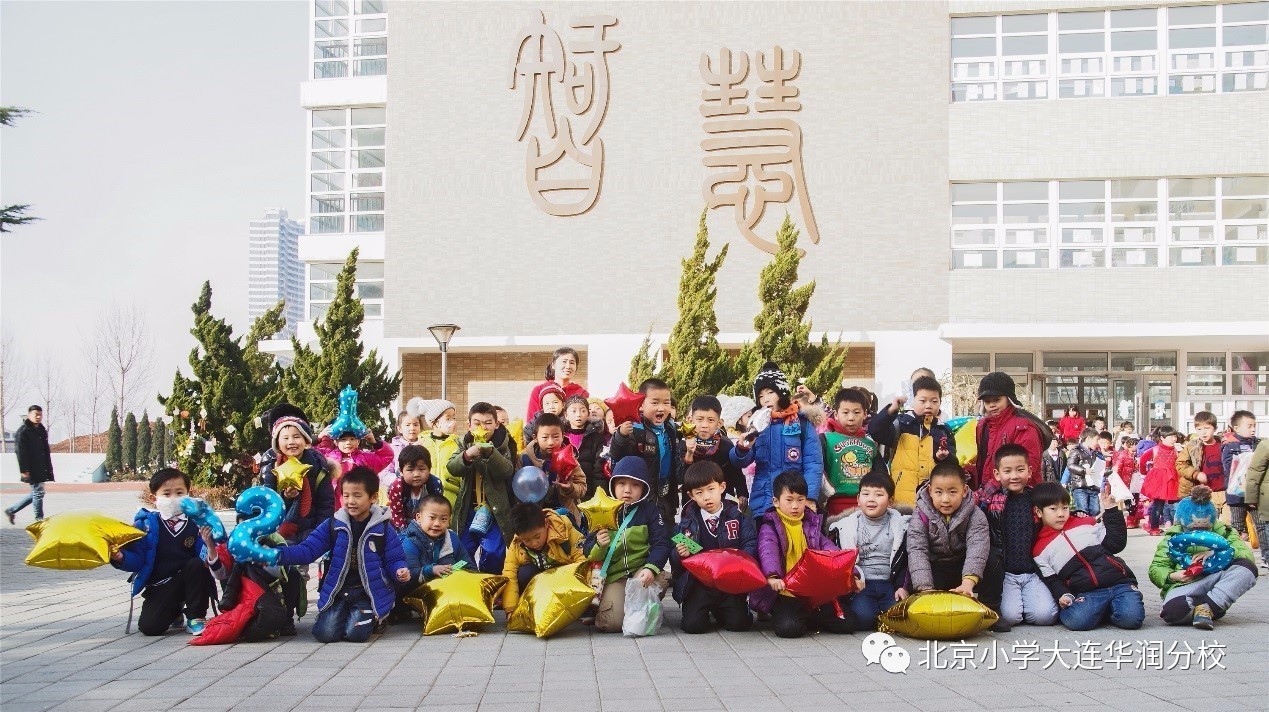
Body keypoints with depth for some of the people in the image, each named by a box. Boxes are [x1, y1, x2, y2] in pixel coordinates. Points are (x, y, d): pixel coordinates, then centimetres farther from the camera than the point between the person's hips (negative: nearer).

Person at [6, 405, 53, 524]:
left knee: (37, 493, 14)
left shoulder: (42, 430, 16)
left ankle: (11, 510, 24)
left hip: (42, 469, 9)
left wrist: (49, 468, 18)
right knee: (38, 493, -5)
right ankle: (39, 519, 5)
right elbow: (21, 452, -15)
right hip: (32, 469, -9)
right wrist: (24, 470, -20)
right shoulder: (23, 431, -10)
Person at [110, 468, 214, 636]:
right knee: (149, 627, -17)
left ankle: (196, 617, -11)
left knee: (196, 564, -31)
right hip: (160, 585, 0)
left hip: (189, 581, 0)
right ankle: (174, 610, 22)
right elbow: (137, 559, -5)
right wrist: (120, 557, -25)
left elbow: (204, 556, -5)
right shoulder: (145, 523, -3)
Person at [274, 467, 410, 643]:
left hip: (368, 593, -2)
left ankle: (374, 618, 13)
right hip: (338, 592, 2)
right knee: (324, 633, -17)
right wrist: (277, 554, -19)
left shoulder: (383, 528, -2)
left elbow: (394, 559, 3)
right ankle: (345, 613, 17)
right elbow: (307, 550, -3)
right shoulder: (333, 525, 2)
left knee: (356, 633, -23)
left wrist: (400, 570, -21)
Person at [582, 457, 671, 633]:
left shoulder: (650, 511, 2)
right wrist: (599, 546, -21)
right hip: (613, 576, 0)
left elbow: (661, 544, -7)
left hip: (640, 570, 1)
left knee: (660, 578, -34)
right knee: (611, 623, -23)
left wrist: (651, 568, -26)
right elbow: (588, 551, 4)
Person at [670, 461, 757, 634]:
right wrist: (680, 554, -17)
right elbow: (674, 558, 6)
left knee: (740, 623, -15)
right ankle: (705, 608, 19)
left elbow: (751, 545, -7)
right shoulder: (688, 520, 5)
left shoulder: (737, 514, 1)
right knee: (693, 624, -17)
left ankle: (718, 610, 20)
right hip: (698, 583, 0)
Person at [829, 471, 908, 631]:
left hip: (890, 584, 1)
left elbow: (907, 560, 7)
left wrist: (902, 586, -5)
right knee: (863, 617, -29)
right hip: (861, 586, -1)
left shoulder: (901, 525, 7)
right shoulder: (845, 526, 6)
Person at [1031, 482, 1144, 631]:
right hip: (1087, 593, -1)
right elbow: (1052, 581, 9)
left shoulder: (1085, 524, 19)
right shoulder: (1039, 550, 13)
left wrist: (1111, 510, 13)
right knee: (1076, 620, -34)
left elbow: (1116, 544, 16)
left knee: (1131, 618, -28)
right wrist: (1062, 595, -12)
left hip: (1119, 581, 1)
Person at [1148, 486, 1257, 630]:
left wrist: (1216, 552, -20)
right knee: (1173, 610, -38)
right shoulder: (1172, 537, 9)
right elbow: (1156, 569, 5)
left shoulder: (1222, 531, 11)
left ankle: (1206, 608, -26)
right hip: (1182, 586, -2)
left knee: (1247, 568, -26)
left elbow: (1247, 555, -6)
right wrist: (1172, 576, -17)